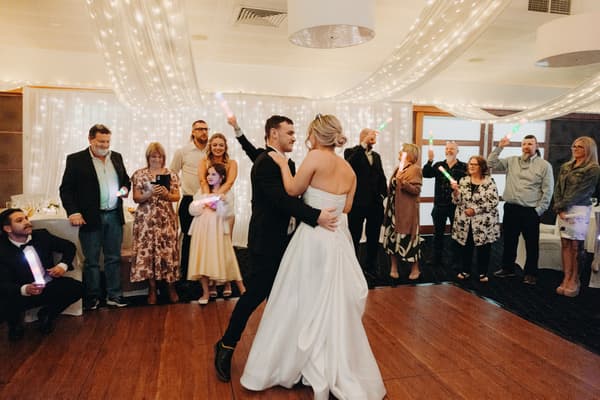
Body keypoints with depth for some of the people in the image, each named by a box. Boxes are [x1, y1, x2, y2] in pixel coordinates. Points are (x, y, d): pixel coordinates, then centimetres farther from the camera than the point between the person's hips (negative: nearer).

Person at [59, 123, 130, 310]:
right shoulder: (75, 160, -3)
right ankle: (91, 298, 20)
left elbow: (126, 179, 20)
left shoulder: (116, 157, 10)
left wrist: (125, 188, -2)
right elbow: (66, 189, -5)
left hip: (114, 216, 4)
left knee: (114, 259, 11)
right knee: (91, 261, 6)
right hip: (90, 218, -4)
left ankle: (114, 295, 21)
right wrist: (73, 212, -14)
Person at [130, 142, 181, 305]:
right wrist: (150, 193, -18)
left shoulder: (171, 175, 7)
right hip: (146, 219, -1)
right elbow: (136, 198, 0)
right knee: (147, 250, -1)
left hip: (166, 218, 1)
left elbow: (177, 196, 5)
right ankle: (152, 288, 11)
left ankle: (171, 286, 12)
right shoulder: (139, 174, 4)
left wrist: (167, 194, -15)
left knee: (168, 250, -1)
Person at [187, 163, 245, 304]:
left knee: (221, 258, -4)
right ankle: (206, 292, 10)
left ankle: (227, 284, 16)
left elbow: (228, 214, -6)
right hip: (202, 230, 3)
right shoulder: (201, 192, 13)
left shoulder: (227, 193, 3)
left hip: (218, 230, -3)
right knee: (202, 259, 1)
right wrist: (205, 204, -8)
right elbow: (192, 210, 5)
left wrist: (222, 203, -21)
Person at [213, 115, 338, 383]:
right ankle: (226, 346, 17)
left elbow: (292, 196, 9)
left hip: (281, 240, 9)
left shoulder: (285, 162, 12)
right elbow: (282, 199, -30)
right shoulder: (265, 163, -18)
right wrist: (316, 217, -36)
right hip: (267, 243, -9)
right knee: (255, 294, 0)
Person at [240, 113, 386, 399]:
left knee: (302, 304, 7)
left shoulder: (316, 157, -13)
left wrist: (283, 165, 7)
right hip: (338, 240, 7)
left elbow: (293, 191, -6)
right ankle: (342, 375, 30)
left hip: (314, 239, -6)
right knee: (334, 306, 17)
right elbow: (346, 208, 11)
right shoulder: (349, 169, 6)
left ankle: (279, 368, 25)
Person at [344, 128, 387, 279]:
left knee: (373, 238, 14)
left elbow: (381, 177, 18)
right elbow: (349, 164, -27)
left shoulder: (376, 156, 15)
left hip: (375, 204, 6)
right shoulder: (351, 152, -4)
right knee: (354, 238, 5)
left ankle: (371, 267, 28)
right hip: (357, 203, -5)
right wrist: (364, 144, -30)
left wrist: (383, 194, 4)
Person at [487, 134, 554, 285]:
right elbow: (491, 164, 3)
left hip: (531, 211, -3)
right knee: (509, 240, 14)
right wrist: (499, 147, -5)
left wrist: (539, 210, -8)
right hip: (510, 208, 3)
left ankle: (530, 273, 19)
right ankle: (507, 268, 28)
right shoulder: (512, 161, 8)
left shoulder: (544, 165, -1)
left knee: (532, 244, 6)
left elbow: (547, 191, -3)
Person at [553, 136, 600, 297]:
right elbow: (558, 189, 10)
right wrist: (559, 208, -4)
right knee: (565, 244, 3)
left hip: (579, 210, -5)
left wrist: (560, 206, -10)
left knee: (575, 245, -3)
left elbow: (580, 192, -11)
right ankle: (566, 278, 5)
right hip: (563, 210, 5)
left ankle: (574, 279, 5)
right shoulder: (565, 167, 15)